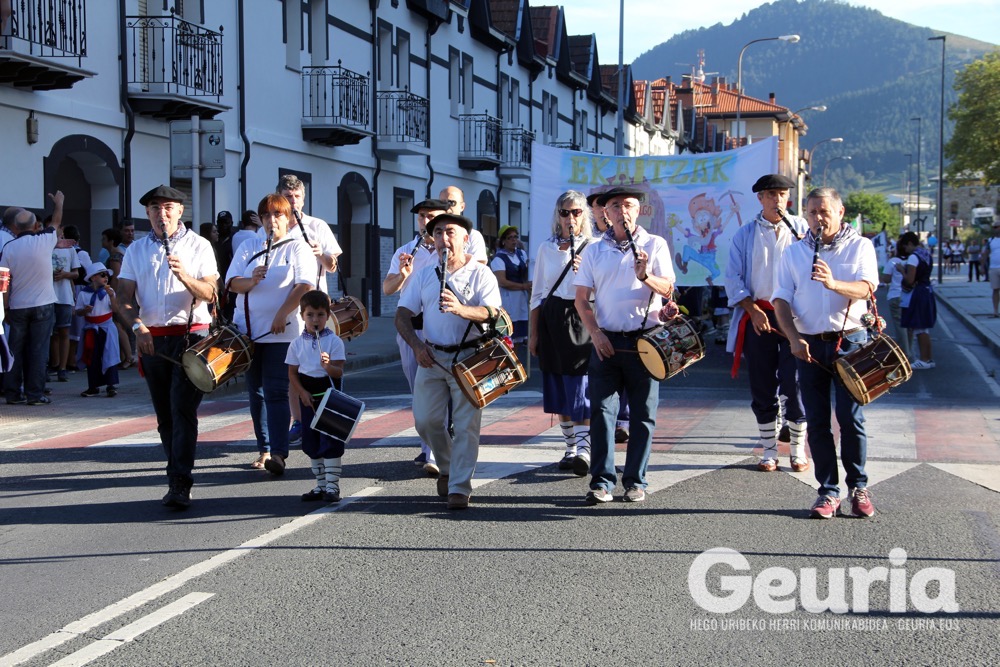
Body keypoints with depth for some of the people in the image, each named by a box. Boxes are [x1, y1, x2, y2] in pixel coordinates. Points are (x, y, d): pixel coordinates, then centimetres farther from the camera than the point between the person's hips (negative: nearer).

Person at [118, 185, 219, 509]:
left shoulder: (198, 246, 4)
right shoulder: (136, 250, 12)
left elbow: (209, 293, -4)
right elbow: (124, 296, 7)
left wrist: (185, 276, -23)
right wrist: (138, 327, -10)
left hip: (190, 335, -4)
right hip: (152, 339, 4)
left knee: (183, 409, -13)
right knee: (164, 414, 8)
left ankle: (180, 485, -16)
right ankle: (177, 477, 17)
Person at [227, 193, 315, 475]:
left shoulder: (298, 248, 2)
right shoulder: (248, 248, 15)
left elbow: (305, 285, -10)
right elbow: (232, 282, 6)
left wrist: (282, 314, -18)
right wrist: (251, 280, -16)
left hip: (282, 333, -5)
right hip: (248, 330, 5)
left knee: (276, 393, -12)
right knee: (256, 393, 8)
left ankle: (278, 454, -17)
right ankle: (264, 449, 17)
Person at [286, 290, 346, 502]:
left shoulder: (334, 341, -5)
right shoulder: (297, 344, 3)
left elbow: (339, 372, -9)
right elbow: (292, 373, 5)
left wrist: (329, 366, -30)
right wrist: (302, 393, -8)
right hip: (308, 398, 4)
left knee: (330, 440, -6)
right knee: (311, 443, 8)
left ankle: (332, 486, -1)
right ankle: (321, 485, 19)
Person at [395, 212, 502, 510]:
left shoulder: (480, 273, 1)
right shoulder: (425, 276, 14)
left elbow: (492, 313, -13)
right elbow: (402, 315, 12)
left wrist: (461, 309, -32)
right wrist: (416, 345, -5)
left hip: (468, 357, -4)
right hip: (431, 357, 4)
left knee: (466, 424, -8)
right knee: (425, 420, 3)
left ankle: (460, 488, -5)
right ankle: (447, 468, 28)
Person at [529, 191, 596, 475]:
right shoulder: (547, 248, 12)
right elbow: (537, 293, 15)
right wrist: (533, 333, 11)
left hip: (582, 320, -4)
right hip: (552, 321, 4)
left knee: (581, 387, -12)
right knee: (559, 388, 6)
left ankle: (584, 449, -15)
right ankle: (570, 448, 16)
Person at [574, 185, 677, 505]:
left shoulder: (655, 245, 5)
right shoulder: (594, 250, 10)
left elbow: (668, 289, -4)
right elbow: (581, 299, 9)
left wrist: (646, 276, -24)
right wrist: (595, 333, -4)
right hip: (606, 340, 1)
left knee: (643, 413, 2)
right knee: (601, 409, -4)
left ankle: (635, 481, 9)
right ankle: (602, 480, 0)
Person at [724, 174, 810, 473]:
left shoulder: (802, 229, 7)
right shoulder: (745, 235, 9)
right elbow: (733, 278, 5)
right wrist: (753, 310, -6)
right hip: (758, 316, 1)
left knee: (795, 384, -6)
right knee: (762, 387, 5)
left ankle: (798, 449, 8)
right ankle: (769, 451, 15)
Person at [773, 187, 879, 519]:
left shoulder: (859, 246, 4)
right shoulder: (794, 252, 12)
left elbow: (865, 288, -11)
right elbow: (781, 298, 5)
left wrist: (834, 284, -32)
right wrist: (794, 338, -10)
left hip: (849, 341, -3)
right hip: (809, 344, 3)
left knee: (851, 419, -5)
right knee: (817, 422, 2)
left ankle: (859, 487, 9)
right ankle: (828, 491, 9)